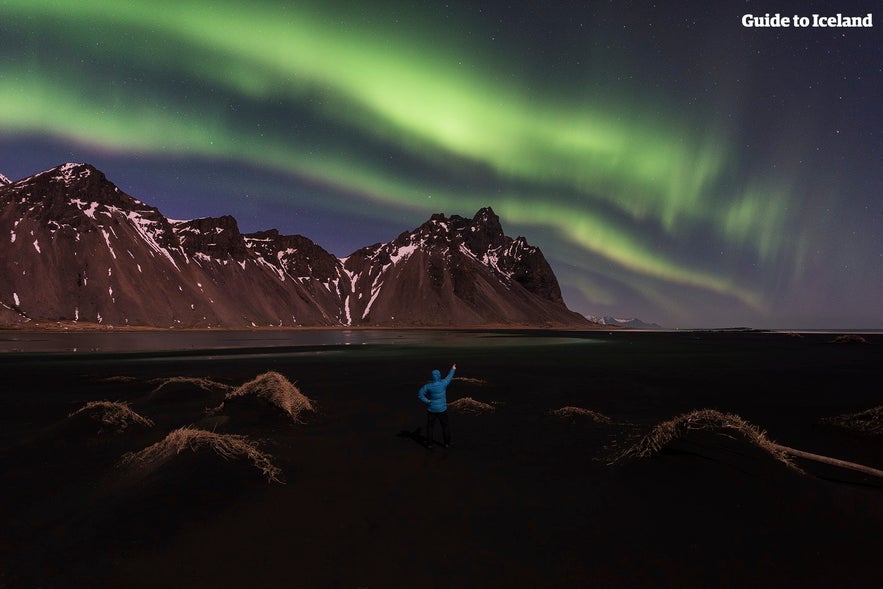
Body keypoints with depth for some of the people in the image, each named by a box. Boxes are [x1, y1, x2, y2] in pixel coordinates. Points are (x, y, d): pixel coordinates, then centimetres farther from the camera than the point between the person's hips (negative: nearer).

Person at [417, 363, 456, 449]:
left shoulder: (428, 386, -17)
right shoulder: (443, 383, -18)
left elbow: (420, 394, -18)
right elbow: (449, 377, 2)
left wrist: (427, 401, -11)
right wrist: (453, 369, 18)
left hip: (431, 409, 0)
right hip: (442, 409, 0)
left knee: (430, 426, 16)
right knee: (445, 426, 17)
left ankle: (429, 444, 22)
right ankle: (447, 443, 22)